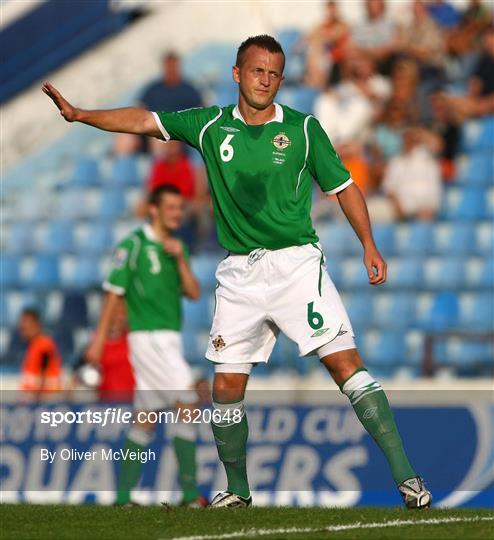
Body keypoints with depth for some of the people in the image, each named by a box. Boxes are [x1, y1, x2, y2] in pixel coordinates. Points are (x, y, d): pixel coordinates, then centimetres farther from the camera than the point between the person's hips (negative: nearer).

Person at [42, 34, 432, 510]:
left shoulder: (303, 128, 1)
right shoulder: (212, 126, 6)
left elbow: (342, 186, 6)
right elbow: (144, 121, 6)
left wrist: (368, 245, -2)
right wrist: (80, 114, -2)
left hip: (296, 262, -3)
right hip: (239, 271, 3)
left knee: (344, 362, -14)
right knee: (226, 386, 2)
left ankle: (404, 475, -15)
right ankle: (237, 490, 20)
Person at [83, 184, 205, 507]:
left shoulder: (175, 248, 15)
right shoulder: (134, 245, -7)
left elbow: (195, 293, 7)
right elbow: (114, 293, -8)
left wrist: (180, 259, -7)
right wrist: (99, 340, -10)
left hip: (170, 340, 8)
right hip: (148, 337, -8)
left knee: (146, 418, 8)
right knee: (187, 401, -16)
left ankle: (123, 494, 11)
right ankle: (190, 491, -17)